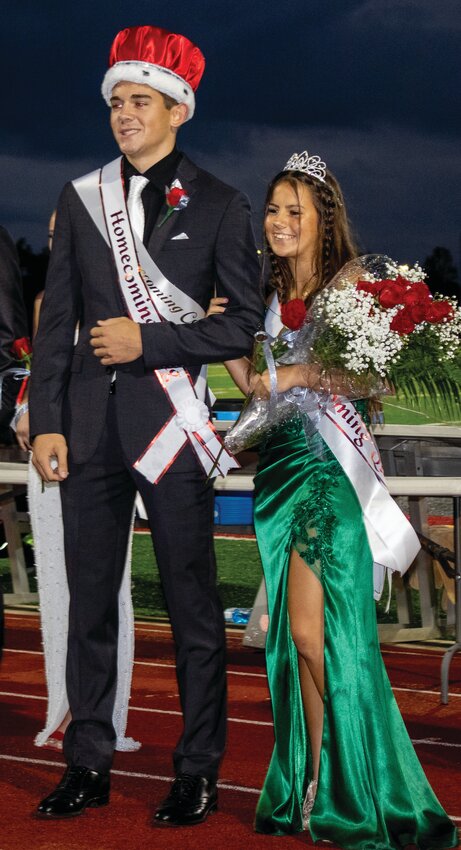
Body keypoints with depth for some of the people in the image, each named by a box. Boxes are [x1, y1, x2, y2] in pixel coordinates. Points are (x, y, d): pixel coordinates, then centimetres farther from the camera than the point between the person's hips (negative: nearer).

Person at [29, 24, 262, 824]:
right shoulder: (80, 199, 10)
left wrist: (150, 340, -11)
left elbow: (246, 322, -2)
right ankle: (88, 764, 17)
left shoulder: (217, 206, 1)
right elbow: (56, 321, 8)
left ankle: (197, 772, 10)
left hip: (170, 422, -3)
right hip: (90, 421, 3)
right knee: (89, 601, 8)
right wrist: (46, 421, 1)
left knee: (191, 604, 1)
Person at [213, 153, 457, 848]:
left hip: (329, 469, -6)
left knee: (312, 630, -10)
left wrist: (310, 375, -19)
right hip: (280, 466, 6)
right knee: (295, 632, 5)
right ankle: (311, 792, 11)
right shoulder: (272, 295, 14)